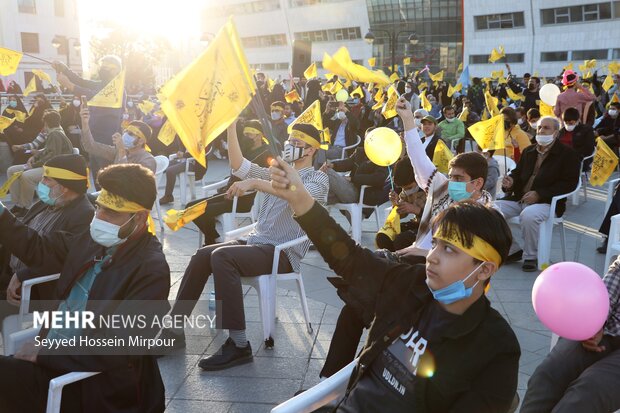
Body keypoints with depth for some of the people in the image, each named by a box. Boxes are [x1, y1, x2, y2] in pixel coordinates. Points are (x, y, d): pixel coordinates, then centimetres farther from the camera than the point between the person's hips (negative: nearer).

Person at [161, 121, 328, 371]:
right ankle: (174, 326, -7)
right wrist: (231, 128, -1)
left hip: (284, 253, -7)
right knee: (203, 255, -14)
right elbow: (239, 166, 10)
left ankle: (238, 346, -29)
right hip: (256, 241, 7)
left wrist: (255, 183, -37)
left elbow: (298, 193, -25)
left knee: (222, 257, -30)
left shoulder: (318, 179, 0)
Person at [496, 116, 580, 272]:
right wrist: (510, 180, 0)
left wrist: (539, 194, -17)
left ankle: (531, 257, -13)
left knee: (528, 215, -39)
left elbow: (570, 183, -8)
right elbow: (517, 171, 28)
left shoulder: (568, 154, 1)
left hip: (547, 202, -6)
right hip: (519, 199, 6)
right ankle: (512, 250, 0)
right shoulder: (528, 151, 20)